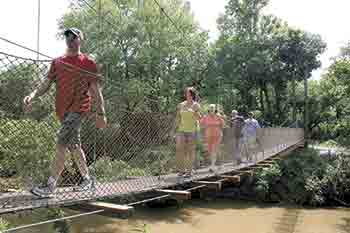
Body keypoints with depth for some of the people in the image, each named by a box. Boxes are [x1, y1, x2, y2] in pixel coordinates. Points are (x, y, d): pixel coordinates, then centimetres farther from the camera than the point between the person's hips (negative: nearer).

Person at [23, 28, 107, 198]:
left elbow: (96, 90, -1)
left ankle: (50, 186, -12)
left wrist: (101, 114, -5)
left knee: (61, 144, -17)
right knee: (74, 146, 13)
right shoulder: (57, 62, 15)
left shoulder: (88, 63, 1)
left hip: (79, 108, -6)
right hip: (62, 110, 6)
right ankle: (86, 179, 29)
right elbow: (46, 84, 9)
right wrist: (33, 95, -11)